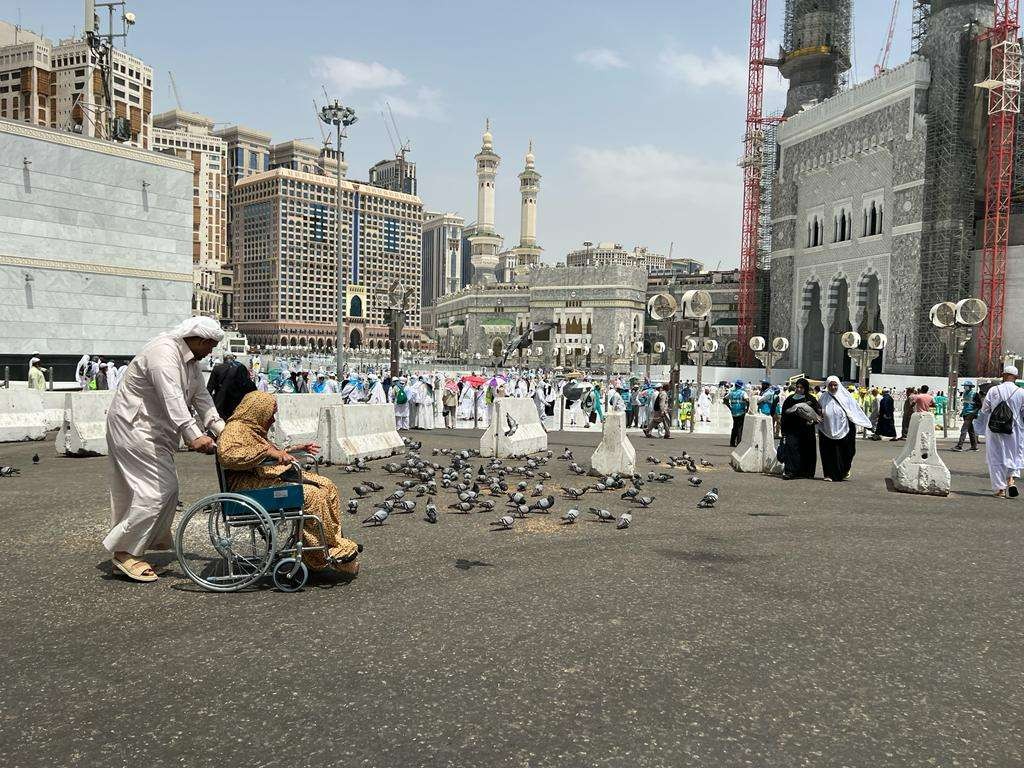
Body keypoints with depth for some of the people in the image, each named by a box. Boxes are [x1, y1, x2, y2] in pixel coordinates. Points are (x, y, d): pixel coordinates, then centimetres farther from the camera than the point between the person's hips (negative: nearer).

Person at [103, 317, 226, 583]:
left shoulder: (190, 360, 11)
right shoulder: (164, 352, -22)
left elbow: (201, 396, 9)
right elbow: (172, 399, -35)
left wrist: (220, 429, -4)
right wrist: (194, 435, -44)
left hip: (156, 429, 11)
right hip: (133, 428, -11)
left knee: (167, 488, 13)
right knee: (157, 488, -14)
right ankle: (123, 552, -6)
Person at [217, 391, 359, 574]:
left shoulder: (253, 429, 23)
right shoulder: (235, 429, -9)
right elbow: (226, 454, -31)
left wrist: (296, 449, 35)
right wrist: (267, 450, -29)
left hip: (275, 475, 11)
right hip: (251, 484, -10)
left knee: (328, 487, -3)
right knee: (313, 495, -24)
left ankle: (335, 543, -4)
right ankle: (332, 553, -14)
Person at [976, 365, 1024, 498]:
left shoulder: (993, 391, -3)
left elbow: (984, 411, 2)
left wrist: (981, 429, 15)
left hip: (994, 430, 0)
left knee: (996, 458, 8)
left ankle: (999, 489, 9)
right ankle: (1011, 480, -4)